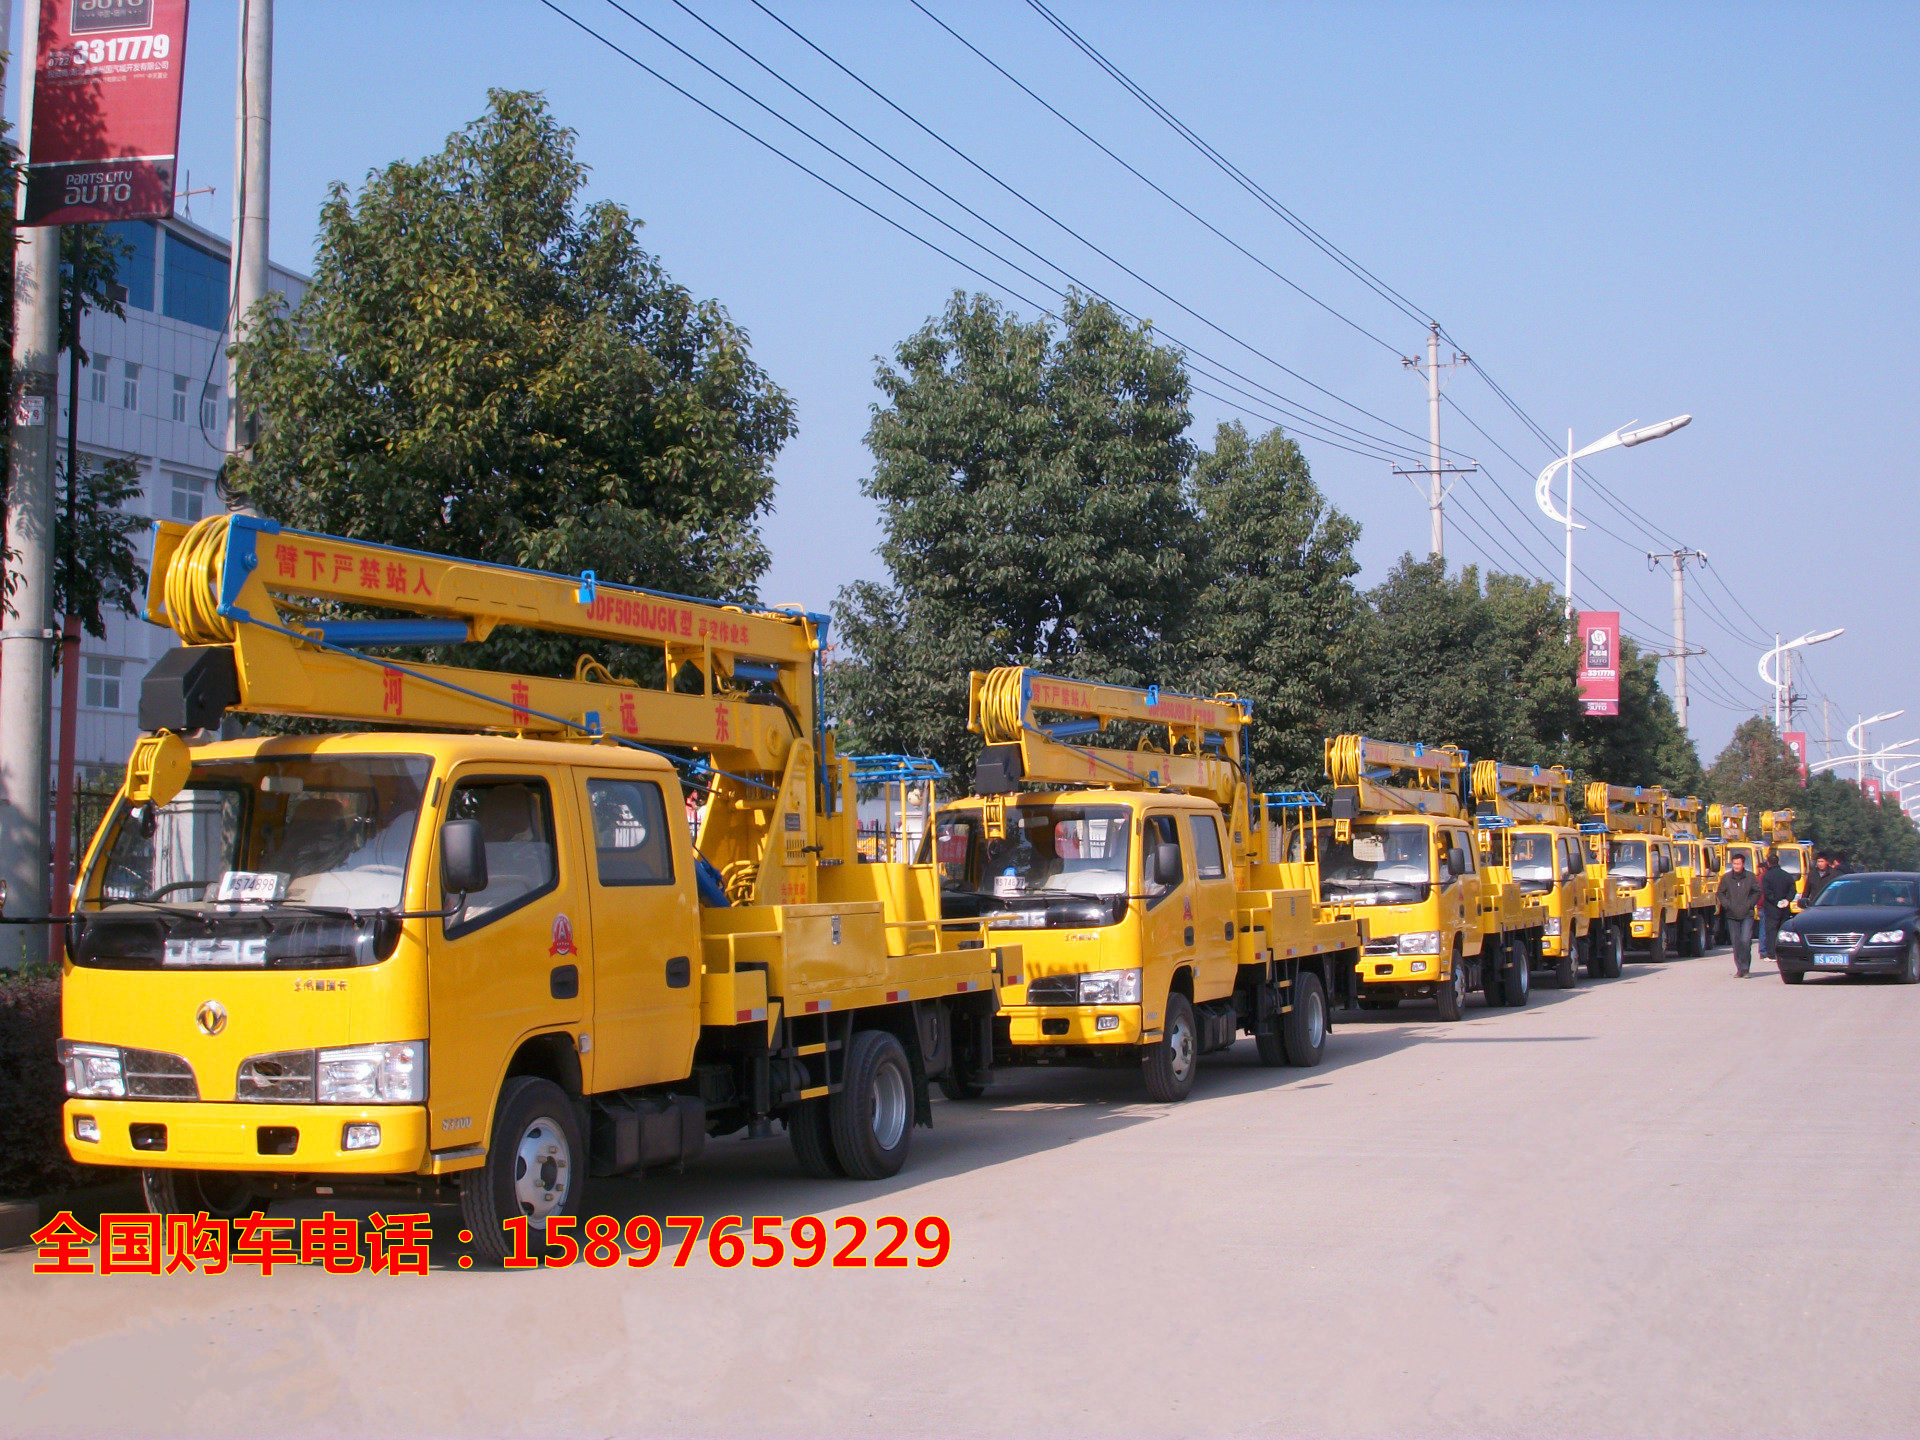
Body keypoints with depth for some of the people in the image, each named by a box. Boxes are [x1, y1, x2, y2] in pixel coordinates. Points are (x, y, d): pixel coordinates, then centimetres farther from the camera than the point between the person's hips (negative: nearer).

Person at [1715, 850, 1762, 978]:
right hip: (1732, 915, 2)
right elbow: (1720, 893, 13)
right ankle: (1740, 969, 12)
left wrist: (1750, 904, -1)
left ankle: (1745, 968, -5)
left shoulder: (1750, 877, 2)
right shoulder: (1726, 878, 4)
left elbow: (1757, 892, 10)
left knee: (1745, 941, -12)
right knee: (1736, 942, 4)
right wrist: (1727, 904, -1)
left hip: (1747, 915, -2)